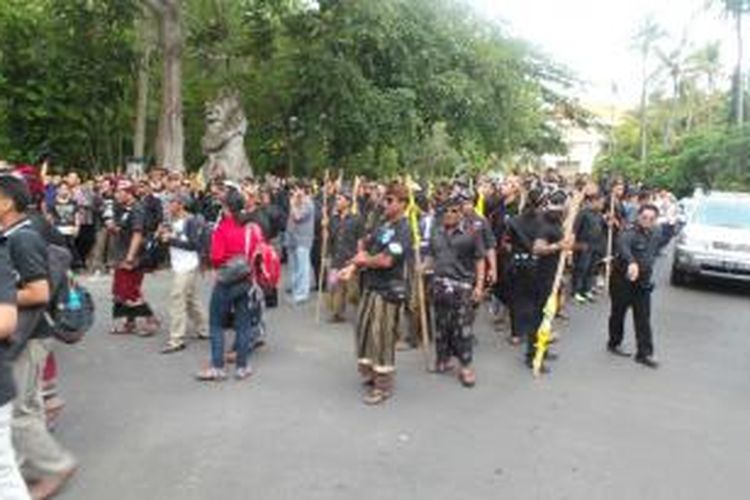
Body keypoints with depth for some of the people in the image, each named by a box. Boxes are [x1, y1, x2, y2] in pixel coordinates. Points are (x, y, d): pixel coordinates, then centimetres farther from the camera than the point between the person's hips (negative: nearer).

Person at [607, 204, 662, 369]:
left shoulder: (655, 236, 5)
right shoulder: (629, 234, -20)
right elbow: (622, 246, -46)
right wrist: (631, 262, -61)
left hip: (643, 282, 6)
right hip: (622, 281, -6)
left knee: (644, 319, 3)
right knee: (618, 314, 11)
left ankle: (645, 353, 8)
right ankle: (614, 343, 30)